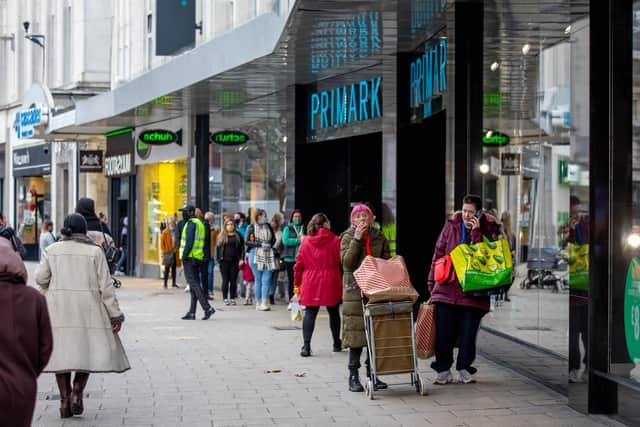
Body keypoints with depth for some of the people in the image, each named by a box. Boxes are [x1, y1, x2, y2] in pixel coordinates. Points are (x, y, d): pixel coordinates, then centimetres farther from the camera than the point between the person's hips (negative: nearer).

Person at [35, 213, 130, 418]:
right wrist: (115, 315, -2)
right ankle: (77, 392, -8)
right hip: (88, 307, -2)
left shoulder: (52, 250, 5)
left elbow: (41, 277, -4)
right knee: (88, 349, 9)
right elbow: (105, 285, -5)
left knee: (62, 350, 7)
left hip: (59, 308, 2)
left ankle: (65, 399, 2)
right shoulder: (94, 251, -1)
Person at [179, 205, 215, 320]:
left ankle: (207, 308, -18)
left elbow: (189, 242, -19)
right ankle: (191, 313, 11)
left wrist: (184, 256, -19)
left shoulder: (191, 223, -11)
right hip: (198, 258, 10)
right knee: (195, 284, 8)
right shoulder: (200, 223, 19)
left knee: (193, 284, -10)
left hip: (189, 258, -10)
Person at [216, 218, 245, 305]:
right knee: (225, 280, 0)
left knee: (233, 280, 3)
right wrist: (218, 259, -2)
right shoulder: (222, 236, 6)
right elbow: (218, 248, 6)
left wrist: (241, 259, -2)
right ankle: (225, 298, 5)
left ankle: (232, 298, 9)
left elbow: (242, 248, 8)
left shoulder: (238, 236, 8)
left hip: (235, 261, 1)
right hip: (224, 261, -1)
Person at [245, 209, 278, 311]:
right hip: (256, 255, -3)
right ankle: (258, 303, 10)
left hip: (268, 256, 3)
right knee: (258, 279, 3)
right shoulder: (251, 227, 0)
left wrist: (270, 245, -1)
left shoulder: (268, 226, 10)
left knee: (266, 280, -6)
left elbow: (273, 238, 20)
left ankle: (264, 303, -9)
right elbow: (247, 242, -5)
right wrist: (260, 244, -13)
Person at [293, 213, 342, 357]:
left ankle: (306, 346, -10)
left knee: (310, 313, 4)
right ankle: (337, 344, 28)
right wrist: (344, 283, 5)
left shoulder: (306, 241, 4)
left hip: (310, 285, 1)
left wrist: (297, 286, 9)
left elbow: (298, 265, 4)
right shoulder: (335, 240, -3)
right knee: (334, 313, 15)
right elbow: (342, 263, -4)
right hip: (331, 285, -1)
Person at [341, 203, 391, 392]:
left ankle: (373, 373, 14)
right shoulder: (348, 237, 2)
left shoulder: (379, 238, 12)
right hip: (355, 291, -3)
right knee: (356, 333, -4)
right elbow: (347, 262, -11)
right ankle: (353, 377, 2)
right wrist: (356, 240, -15)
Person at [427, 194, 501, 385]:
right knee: (444, 332, 2)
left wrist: (476, 232, -15)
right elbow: (438, 255, 10)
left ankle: (464, 370, 15)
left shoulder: (487, 230, 2)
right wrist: (432, 283, 7)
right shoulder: (451, 227, 6)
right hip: (447, 288, 1)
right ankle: (443, 370, 12)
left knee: (468, 333, 2)